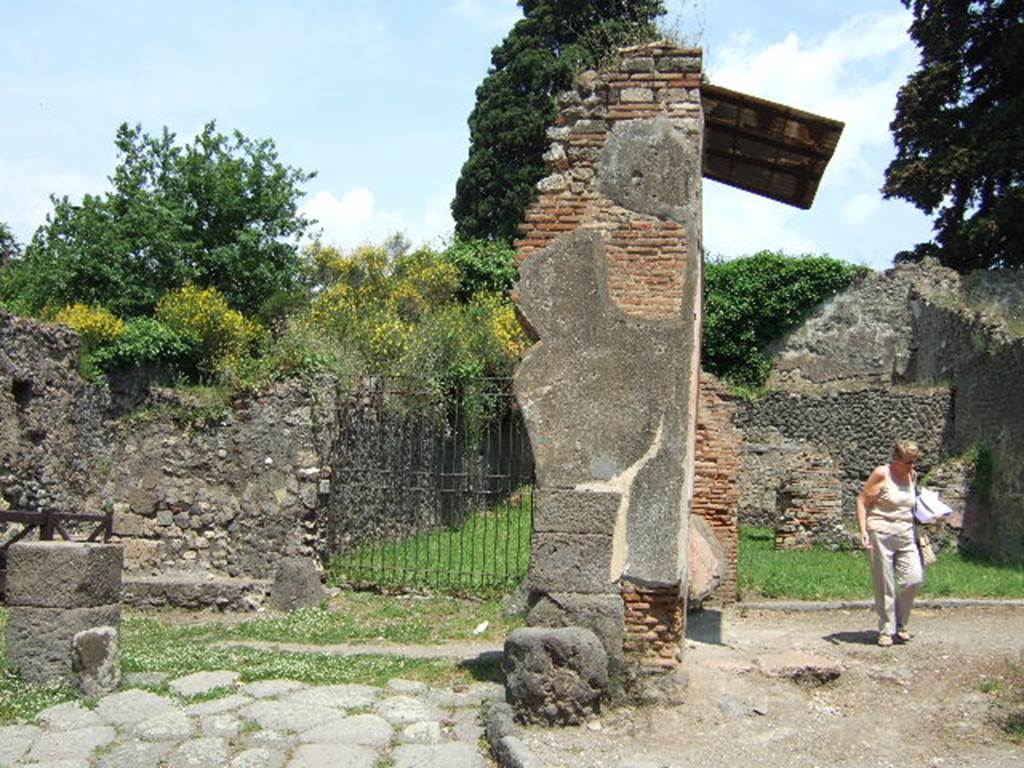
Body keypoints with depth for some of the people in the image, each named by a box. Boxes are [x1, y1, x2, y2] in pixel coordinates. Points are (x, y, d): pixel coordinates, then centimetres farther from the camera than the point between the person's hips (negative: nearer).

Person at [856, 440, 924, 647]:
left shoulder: (912, 476, 12)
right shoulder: (881, 474, -6)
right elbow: (862, 502, -6)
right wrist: (863, 531, -15)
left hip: (906, 535, 5)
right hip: (881, 534, -5)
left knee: (914, 579, -4)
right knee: (885, 585, -1)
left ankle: (899, 625, 15)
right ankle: (886, 631, 10)